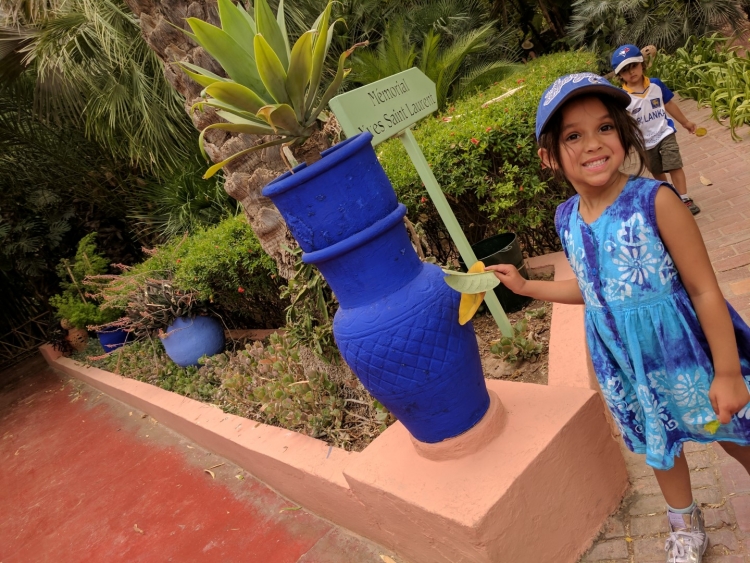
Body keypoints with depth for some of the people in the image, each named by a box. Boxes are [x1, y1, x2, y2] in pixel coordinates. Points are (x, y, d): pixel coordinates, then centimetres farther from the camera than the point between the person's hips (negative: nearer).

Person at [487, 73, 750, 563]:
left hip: (683, 347, -4)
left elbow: (705, 290, -19)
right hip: (624, 360, 5)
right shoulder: (567, 219, -7)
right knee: (657, 443, 24)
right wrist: (525, 287, 4)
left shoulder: (654, 200, -23)